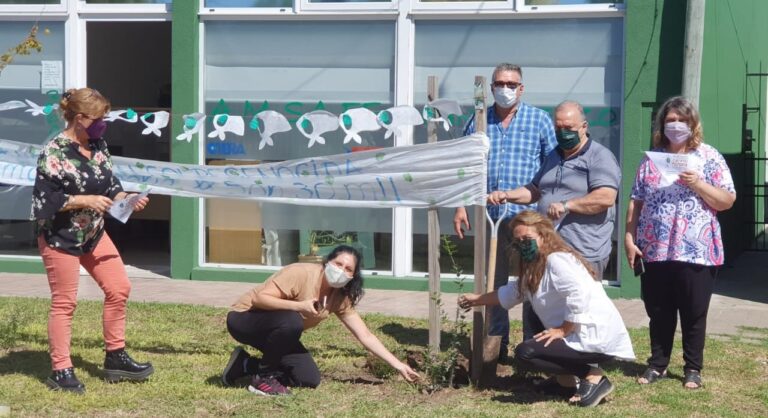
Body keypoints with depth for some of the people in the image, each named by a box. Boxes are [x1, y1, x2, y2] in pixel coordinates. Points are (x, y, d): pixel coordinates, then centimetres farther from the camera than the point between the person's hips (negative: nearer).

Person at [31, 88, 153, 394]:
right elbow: (44, 199, -21)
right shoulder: (54, 153, -19)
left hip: (93, 233, 8)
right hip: (59, 238, -8)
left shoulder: (98, 146, 3)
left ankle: (115, 358, 20)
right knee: (65, 302, 0)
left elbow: (109, 185, 12)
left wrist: (126, 199, -7)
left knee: (119, 288, 7)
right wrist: (85, 200, -25)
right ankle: (60, 372, 11)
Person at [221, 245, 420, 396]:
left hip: (277, 330, 7)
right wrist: (299, 306, -39)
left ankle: (245, 364, 11)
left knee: (310, 380, -5)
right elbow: (260, 298, -31)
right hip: (244, 318, -7)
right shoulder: (301, 273, -28)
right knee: (291, 321, -37)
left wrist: (398, 365, -10)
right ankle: (263, 378, -15)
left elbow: (365, 336, -5)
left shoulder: (340, 298, -7)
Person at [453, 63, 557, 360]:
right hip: (490, 216, 3)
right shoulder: (479, 122, 10)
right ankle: (497, 344, 22)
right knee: (494, 282, 11)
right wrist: (461, 206, 6)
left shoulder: (539, 120, 2)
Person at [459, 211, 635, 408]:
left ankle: (593, 376, -9)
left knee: (524, 354, -17)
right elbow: (512, 292, 34)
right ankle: (572, 377, 15)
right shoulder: (535, 266, 19)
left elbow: (579, 293, -29)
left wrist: (563, 330, -21)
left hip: (597, 337, -11)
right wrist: (476, 299, 38)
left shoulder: (556, 260, -14)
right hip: (582, 334, 11)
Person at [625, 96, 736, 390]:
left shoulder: (709, 157, 1)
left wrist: (697, 184, -16)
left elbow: (727, 201, -3)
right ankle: (657, 365, 22)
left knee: (694, 315, 5)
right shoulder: (651, 159, 9)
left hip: (697, 252, -2)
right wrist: (629, 238, 1)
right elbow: (636, 202, 9)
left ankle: (693, 369, 17)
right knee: (659, 313, 10)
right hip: (655, 250, 3)